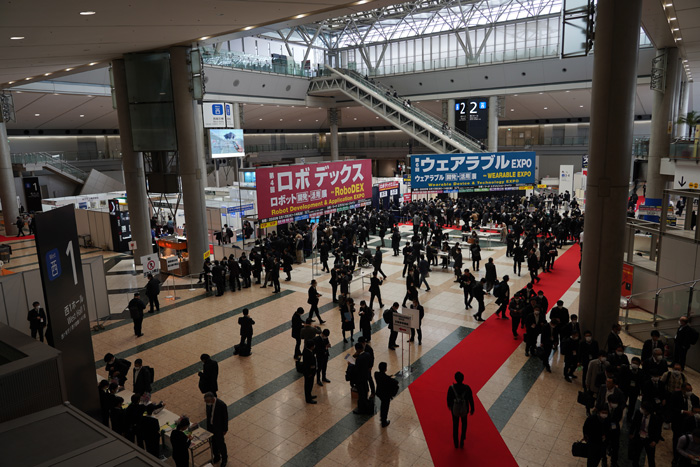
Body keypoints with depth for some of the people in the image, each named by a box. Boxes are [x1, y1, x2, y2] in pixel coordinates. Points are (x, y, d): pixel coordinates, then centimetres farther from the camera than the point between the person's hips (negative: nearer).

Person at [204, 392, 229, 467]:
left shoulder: (222, 405, -31)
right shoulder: (208, 403, -13)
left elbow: (225, 418, -19)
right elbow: (208, 415, 4)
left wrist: (225, 430, -10)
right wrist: (208, 426, 13)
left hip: (219, 428, -5)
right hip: (210, 426, 5)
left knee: (221, 444, 12)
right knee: (213, 443, 21)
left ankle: (224, 459, 35)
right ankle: (216, 457, 45)